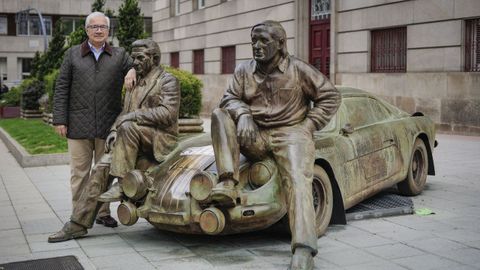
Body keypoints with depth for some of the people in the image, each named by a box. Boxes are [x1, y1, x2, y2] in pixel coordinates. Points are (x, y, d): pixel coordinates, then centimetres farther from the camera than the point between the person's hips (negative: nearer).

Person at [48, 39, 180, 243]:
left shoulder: (168, 81, -3)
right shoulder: (135, 83, 22)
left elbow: (167, 114, -17)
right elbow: (125, 112, 21)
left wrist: (132, 116, -18)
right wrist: (114, 130, 0)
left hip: (159, 140, -6)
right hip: (133, 142, 7)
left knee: (128, 127, -34)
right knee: (102, 168, -14)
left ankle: (123, 184, -25)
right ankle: (79, 223, -12)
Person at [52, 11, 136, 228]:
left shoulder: (119, 55, 11)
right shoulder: (72, 54, 9)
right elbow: (61, 88, 6)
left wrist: (133, 71, -13)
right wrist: (59, 119, -3)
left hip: (108, 125, 1)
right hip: (79, 125, -1)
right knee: (79, 171, 2)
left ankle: (103, 212, 19)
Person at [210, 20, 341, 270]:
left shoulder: (298, 69, 2)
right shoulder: (244, 70, 11)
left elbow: (330, 96, 5)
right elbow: (230, 98, 3)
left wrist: (308, 126, -3)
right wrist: (243, 114, -20)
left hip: (291, 133, -4)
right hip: (255, 137, 4)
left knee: (297, 179, -30)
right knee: (220, 114, -17)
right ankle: (227, 184, -31)